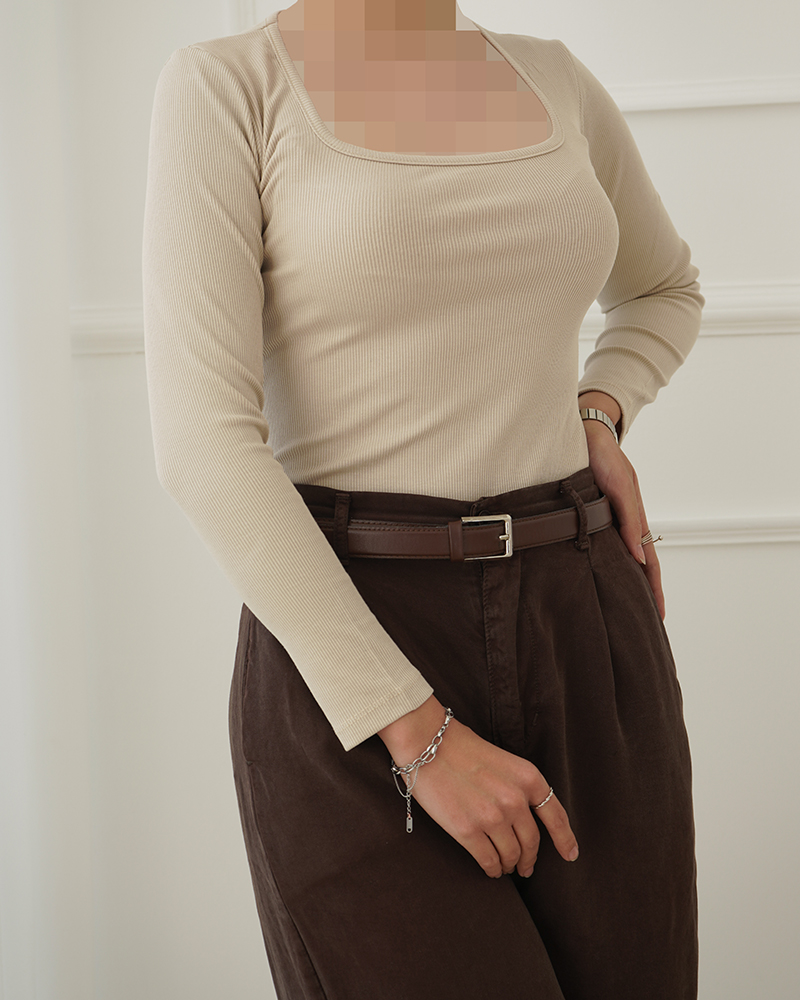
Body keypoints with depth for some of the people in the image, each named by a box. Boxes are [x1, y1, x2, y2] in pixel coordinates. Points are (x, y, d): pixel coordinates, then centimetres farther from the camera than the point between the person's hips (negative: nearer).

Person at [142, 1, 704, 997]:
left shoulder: (551, 82, 11)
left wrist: (596, 422, 7)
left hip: (582, 641, 5)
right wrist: (418, 737, -18)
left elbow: (662, 288, 29)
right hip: (349, 680, -5)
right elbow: (203, 443, -14)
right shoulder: (223, 87, -5)